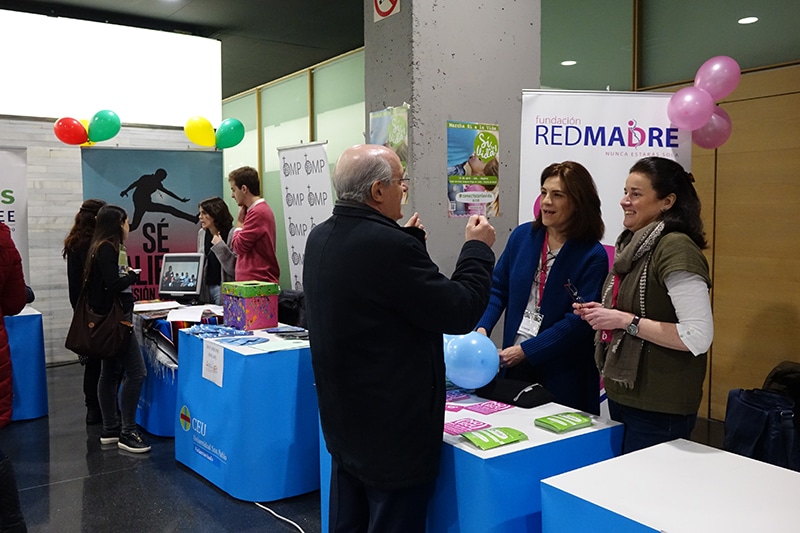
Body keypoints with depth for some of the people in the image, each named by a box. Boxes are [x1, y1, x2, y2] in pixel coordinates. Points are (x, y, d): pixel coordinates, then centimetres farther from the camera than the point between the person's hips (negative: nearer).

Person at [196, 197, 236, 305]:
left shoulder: (232, 234, -13)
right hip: (205, 288, 6)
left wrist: (220, 246, -21)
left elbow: (235, 269, -17)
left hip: (223, 288, -6)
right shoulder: (202, 233, 9)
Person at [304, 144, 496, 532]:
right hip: (394, 430, -8)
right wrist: (478, 248, -5)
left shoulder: (320, 238, 1)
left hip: (344, 423, 9)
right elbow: (460, 313, -18)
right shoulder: (389, 245, -26)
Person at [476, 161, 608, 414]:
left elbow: (579, 320, -16)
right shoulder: (523, 235, 0)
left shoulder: (592, 256, -13)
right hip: (514, 364, 4)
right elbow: (498, 287, 5)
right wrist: (482, 328, -11)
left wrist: (525, 350, -19)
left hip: (564, 374, -3)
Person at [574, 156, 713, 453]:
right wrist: (604, 313, 5)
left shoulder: (675, 248, -18)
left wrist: (626, 321, -22)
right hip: (622, 395, 9)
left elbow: (699, 337, -25)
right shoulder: (635, 244, 10)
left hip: (658, 410, -9)